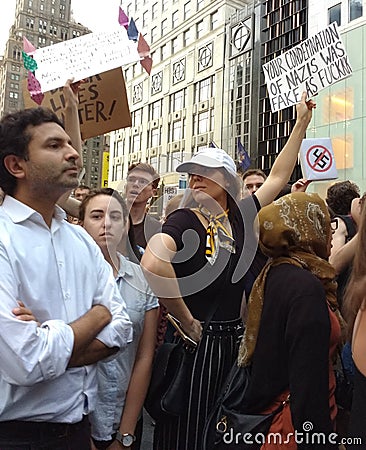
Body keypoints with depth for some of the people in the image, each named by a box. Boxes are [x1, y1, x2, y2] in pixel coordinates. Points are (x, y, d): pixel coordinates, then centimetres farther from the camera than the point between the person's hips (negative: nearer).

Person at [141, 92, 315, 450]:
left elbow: (278, 176, 14)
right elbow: (152, 263, -32)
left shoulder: (240, 216, 4)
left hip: (234, 338, 5)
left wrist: (301, 124, 19)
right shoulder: (183, 220, -13)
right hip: (194, 340, -5)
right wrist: (187, 321, -24)